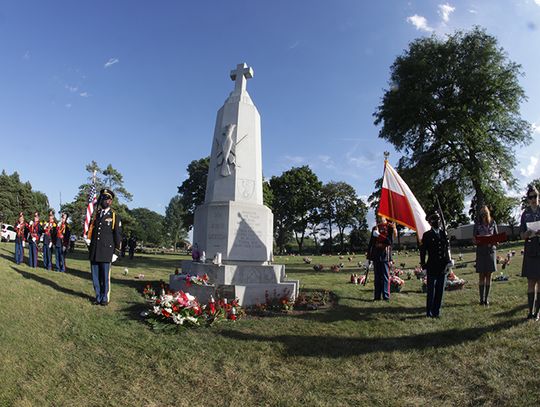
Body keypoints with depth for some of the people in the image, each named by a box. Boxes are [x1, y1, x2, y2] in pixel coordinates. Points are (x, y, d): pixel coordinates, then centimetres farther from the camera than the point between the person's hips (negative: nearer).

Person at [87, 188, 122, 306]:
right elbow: (90, 228, 17)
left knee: (105, 276, 1)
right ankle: (98, 297, 21)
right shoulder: (95, 214, 14)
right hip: (94, 251, 4)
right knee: (95, 276, 7)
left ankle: (105, 298, 15)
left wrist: (116, 252, -3)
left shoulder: (115, 216, 2)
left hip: (106, 252, -4)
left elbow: (118, 236, 0)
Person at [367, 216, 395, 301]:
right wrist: (368, 257, 11)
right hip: (376, 255, 4)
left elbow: (390, 241, -11)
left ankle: (386, 297, 3)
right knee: (377, 276, 7)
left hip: (385, 255, -4)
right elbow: (371, 243, 14)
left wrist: (379, 235, -19)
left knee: (385, 276, -3)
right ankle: (377, 296, 12)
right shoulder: (375, 228, 15)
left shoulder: (390, 226, 0)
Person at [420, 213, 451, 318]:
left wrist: (448, 261, 5)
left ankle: (437, 311, 19)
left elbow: (447, 249, 15)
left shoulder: (444, 233, 11)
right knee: (431, 291, 0)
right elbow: (423, 251, 0)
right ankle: (429, 312, 10)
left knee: (440, 290, 8)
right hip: (432, 268, -4)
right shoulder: (427, 235, -1)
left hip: (443, 267, 4)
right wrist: (423, 265, -3)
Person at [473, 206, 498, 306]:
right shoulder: (477, 224, 2)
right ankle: (481, 298, 5)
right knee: (481, 276, 0)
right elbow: (474, 238, 2)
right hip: (481, 251, -1)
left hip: (491, 250, 1)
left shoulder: (493, 223, 6)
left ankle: (486, 298, 12)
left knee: (488, 275, 4)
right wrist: (478, 241, -19)